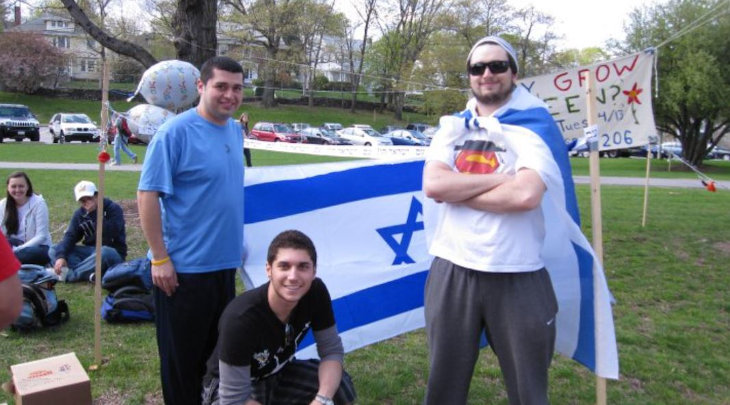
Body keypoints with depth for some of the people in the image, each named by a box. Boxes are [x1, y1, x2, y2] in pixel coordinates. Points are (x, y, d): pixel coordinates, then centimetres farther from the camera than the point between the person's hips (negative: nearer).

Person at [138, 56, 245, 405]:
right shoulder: (176, 132, -15)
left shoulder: (235, 130, 7)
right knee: (181, 355, 8)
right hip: (183, 267, -7)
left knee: (217, 348, 21)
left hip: (225, 262, 7)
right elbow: (147, 194, -15)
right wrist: (160, 258, -17)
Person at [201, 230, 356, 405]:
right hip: (227, 386, -4)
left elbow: (332, 350, -13)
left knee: (341, 388, -17)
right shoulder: (240, 318, -35)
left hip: (279, 374, 5)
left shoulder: (316, 292, -21)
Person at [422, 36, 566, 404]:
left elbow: (526, 195, -19)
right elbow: (432, 184, -9)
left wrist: (456, 190, -11)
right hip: (452, 270, 3)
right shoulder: (453, 126, 9)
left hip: (517, 276, -3)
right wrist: (502, 178, -12)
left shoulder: (536, 125, -2)